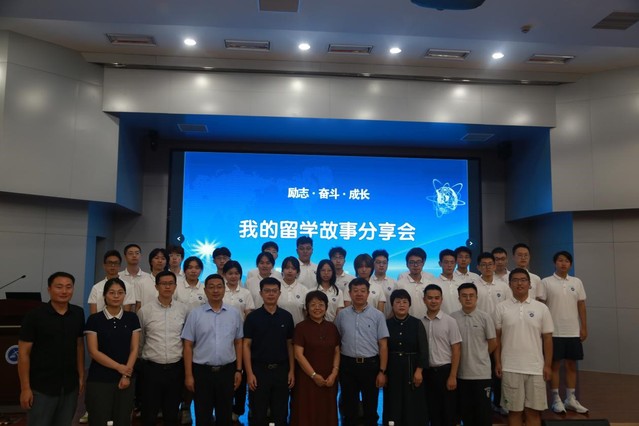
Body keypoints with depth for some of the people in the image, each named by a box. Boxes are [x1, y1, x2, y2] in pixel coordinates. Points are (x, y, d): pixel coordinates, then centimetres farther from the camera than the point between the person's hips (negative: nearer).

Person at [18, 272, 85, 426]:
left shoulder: (78, 314, 1)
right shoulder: (34, 316, -11)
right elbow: (23, 353, -9)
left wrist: (81, 375, 6)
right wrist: (25, 388, -11)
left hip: (70, 386, 4)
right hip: (42, 388, -4)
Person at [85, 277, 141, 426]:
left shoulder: (132, 318, 3)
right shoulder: (94, 319, -4)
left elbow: (134, 349, 2)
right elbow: (93, 351, -8)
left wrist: (126, 374, -9)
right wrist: (119, 367, -14)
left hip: (126, 379, 2)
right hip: (99, 380, -2)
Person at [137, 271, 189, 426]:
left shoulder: (184, 310, -1)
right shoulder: (144, 310, -4)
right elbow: (139, 341, 7)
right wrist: (144, 359, 14)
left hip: (176, 368, 1)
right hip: (152, 368, -1)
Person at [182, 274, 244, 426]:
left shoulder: (235, 313, 1)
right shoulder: (195, 314, -4)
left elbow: (238, 343, 6)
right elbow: (188, 346, -3)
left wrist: (239, 370, 3)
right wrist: (188, 375, -6)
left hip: (227, 370, 1)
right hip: (202, 371, -1)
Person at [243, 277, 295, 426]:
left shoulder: (287, 316, 3)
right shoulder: (253, 317, -4)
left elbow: (290, 345, 7)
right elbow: (246, 345, -5)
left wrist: (292, 370, 2)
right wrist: (249, 373, -11)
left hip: (282, 369, 2)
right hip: (260, 369, -2)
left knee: (280, 413, 11)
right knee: (259, 413, 8)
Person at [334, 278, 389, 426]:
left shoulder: (377, 315, -3)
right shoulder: (342, 315, 2)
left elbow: (383, 345, -3)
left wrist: (382, 371, -7)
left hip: (370, 364, -1)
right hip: (347, 365, 1)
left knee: (370, 406, 11)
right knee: (349, 407, 13)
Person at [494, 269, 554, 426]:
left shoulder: (541, 308, 1)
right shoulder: (501, 308, 0)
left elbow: (547, 338, 3)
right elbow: (497, 338, 3)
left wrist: (548, 365, -1)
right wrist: (497, 362, -2)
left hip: (535, 368, 1)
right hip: (510, 368, -1)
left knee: (534, 411, 8)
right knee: (514, 410, 7)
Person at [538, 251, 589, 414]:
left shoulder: (577, 282, 7)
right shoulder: (546, 282, -5)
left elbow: (581, 306, 8)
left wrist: (584, 327, 4)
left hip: (573, 332, 4)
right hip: (554, 332, -4)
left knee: (571, 365, 10)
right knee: (555, 365, 4)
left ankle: (571, 399, 21)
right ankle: (556, 399, 13)